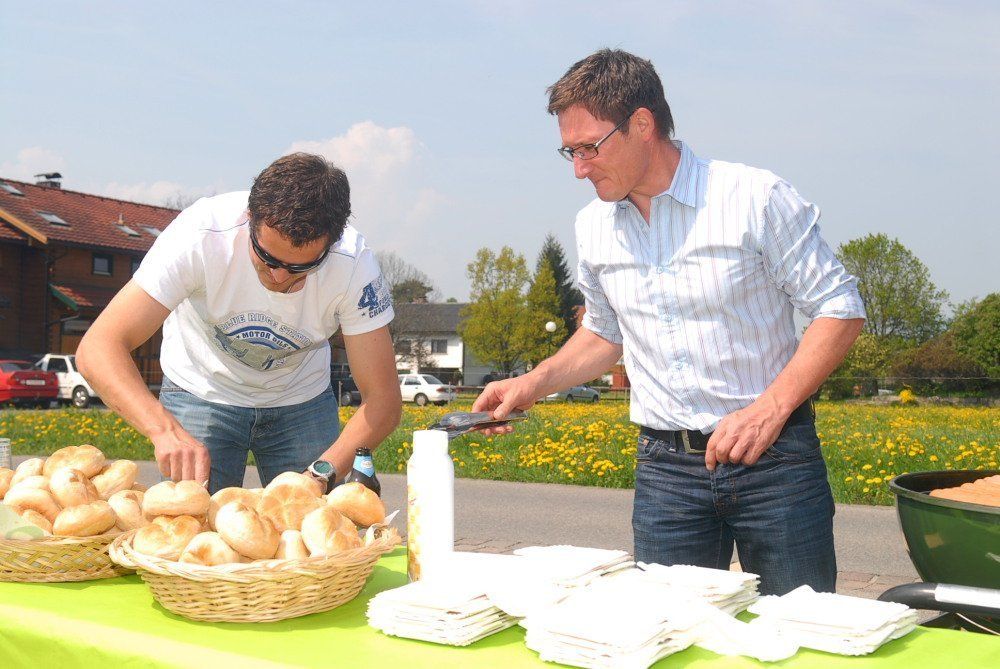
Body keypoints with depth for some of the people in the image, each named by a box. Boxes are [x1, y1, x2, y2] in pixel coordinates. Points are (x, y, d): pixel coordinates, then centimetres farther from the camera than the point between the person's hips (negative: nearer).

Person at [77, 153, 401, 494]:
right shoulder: (202, 235, -33)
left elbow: (382, 399, -24)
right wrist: (165, 430, -51)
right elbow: (98, 348, -35)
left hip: (301, 400, 1)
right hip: (202, 391, -1)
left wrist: (321, 474, -40)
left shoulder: (354, 264, -29)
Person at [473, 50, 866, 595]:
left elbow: (840, 309, -6)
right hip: (665, 466, 4)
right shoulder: (593, 228, 6)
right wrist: (535, 382, 5)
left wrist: (770, 408, -18)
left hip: (773, 454, -3)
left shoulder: (755, 198, -10)